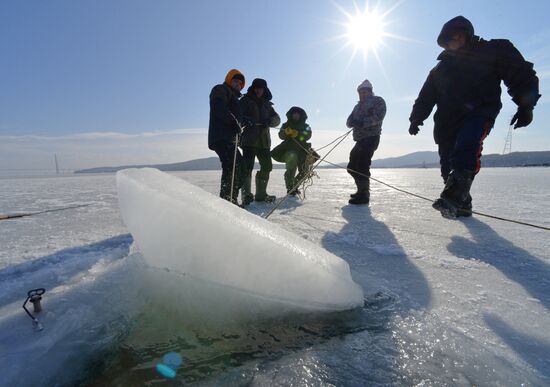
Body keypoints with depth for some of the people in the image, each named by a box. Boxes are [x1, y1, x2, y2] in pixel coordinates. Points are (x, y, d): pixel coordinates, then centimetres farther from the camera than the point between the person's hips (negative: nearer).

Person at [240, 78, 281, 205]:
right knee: (247, 166, -17)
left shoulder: (267, 104, 20)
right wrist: (247, 121, -24)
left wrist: (269, 121, -12)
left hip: (263, 140, 6)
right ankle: (246, 194, -16)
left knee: (267, 166, 5)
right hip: (249, 139, -5)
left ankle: (261, 194, 16)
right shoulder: (245, 100, 8)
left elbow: (277, 119, 10)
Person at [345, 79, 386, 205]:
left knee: (362, 166, -19)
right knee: (352, 167, 10)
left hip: (371, 138, -8)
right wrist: (353, 122, -12)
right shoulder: (358, 106, 24)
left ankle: (364, 195, -15)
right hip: (360, 140, 8)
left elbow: (378, 116, -15)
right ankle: (361, 191, 24)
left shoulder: (378, 101, 3)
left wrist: (363, 122, -26)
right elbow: (349, 121, 12)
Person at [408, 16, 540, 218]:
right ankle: (462, 204, 12)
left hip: (479, 113, -4)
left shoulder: (494, 50, 12)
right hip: (447, 121, 4)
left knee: (467, 146, -33)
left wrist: (525, 105, -2)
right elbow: (426, 97, 20)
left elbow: (521, 74, 10)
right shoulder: (440, 69, 22)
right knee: (448, 164, -2)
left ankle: (454, 196, -44)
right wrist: (416, 118, 6)